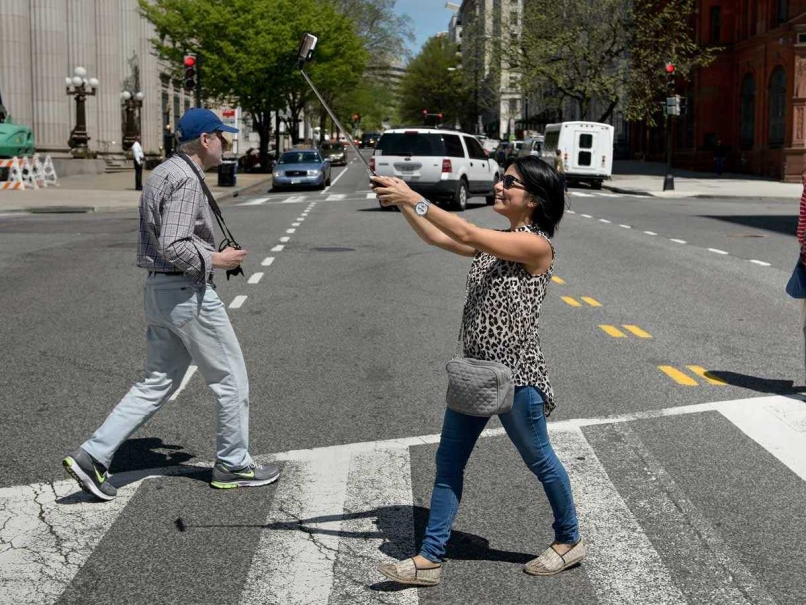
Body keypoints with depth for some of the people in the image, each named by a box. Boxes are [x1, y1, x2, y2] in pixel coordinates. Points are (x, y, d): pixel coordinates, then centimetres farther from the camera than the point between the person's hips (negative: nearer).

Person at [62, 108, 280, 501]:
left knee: (156, 384, 13)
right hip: (188, 292, -10)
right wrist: (216, 260, -13)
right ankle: (232, 465, 17)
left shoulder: (162, 173, 15)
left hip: (157, 290, 10)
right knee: (231, 380, 5)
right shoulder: (186, 180, -17)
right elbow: (173, 247, -25)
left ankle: (92, 456, 7)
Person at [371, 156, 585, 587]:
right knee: (448, 462, 8)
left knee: (539, 461, 10)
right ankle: (430, 559, 15)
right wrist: (401, 202, -7)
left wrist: (413, 198, -23)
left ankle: (570, 540, 32)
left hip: (516, 376, -8)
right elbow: (437, 238, 6)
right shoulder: (497, 241, 10)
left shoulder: (536, 245, -15)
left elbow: (467, 235, -23)